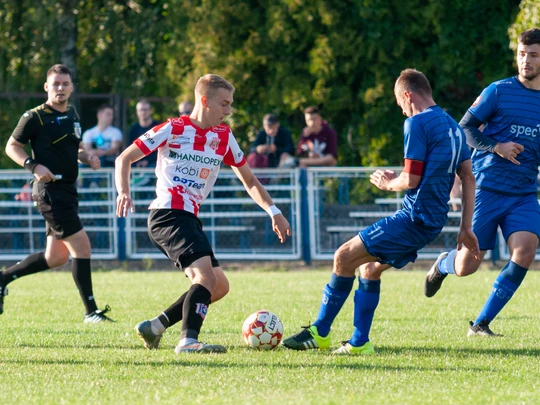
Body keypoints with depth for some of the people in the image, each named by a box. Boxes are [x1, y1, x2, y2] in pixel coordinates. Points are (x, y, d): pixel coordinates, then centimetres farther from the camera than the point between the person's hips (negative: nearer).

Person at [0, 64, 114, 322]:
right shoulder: (35, 117, -9)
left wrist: (87, 157, 3)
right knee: (81, 246, -13)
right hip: (50, 191, -9)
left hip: (67, 191, 9)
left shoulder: (72, 115, 13)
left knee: (56, 257, 12)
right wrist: (34, 166, -19)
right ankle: (91, 312, -8)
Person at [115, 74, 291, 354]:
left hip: (189, 219, 8)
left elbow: (248, 179, 22)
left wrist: (273, 212, 10)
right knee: (205, 273, -26)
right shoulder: (173, 129, -4)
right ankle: (188, 341, -34)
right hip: (167, 214, -8)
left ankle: (154, 327, 12)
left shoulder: (223, 136, 13)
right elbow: (124, 159, -2)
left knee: (219, 286, 7)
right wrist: (123, 192, -19)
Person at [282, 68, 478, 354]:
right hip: (434, 221, 9)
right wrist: (466, 227, 19)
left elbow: (411, 180, -16)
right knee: (369, 269, 18)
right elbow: (468, 178, 17)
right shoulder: (454, 127, 16)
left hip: (416, 216, -9)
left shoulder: (417, 123, -11)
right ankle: (359, 342, 14)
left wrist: (388, 183, 5)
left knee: (344, 257, -5)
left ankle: (320, 333, 0)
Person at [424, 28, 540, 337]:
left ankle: (481, 324, -10)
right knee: (466, 267, -1)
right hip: (487, 191, -3)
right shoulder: (499, 91, -2)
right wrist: (496, 146, -16)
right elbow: (465, 128, -1)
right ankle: (442, 265, 39)